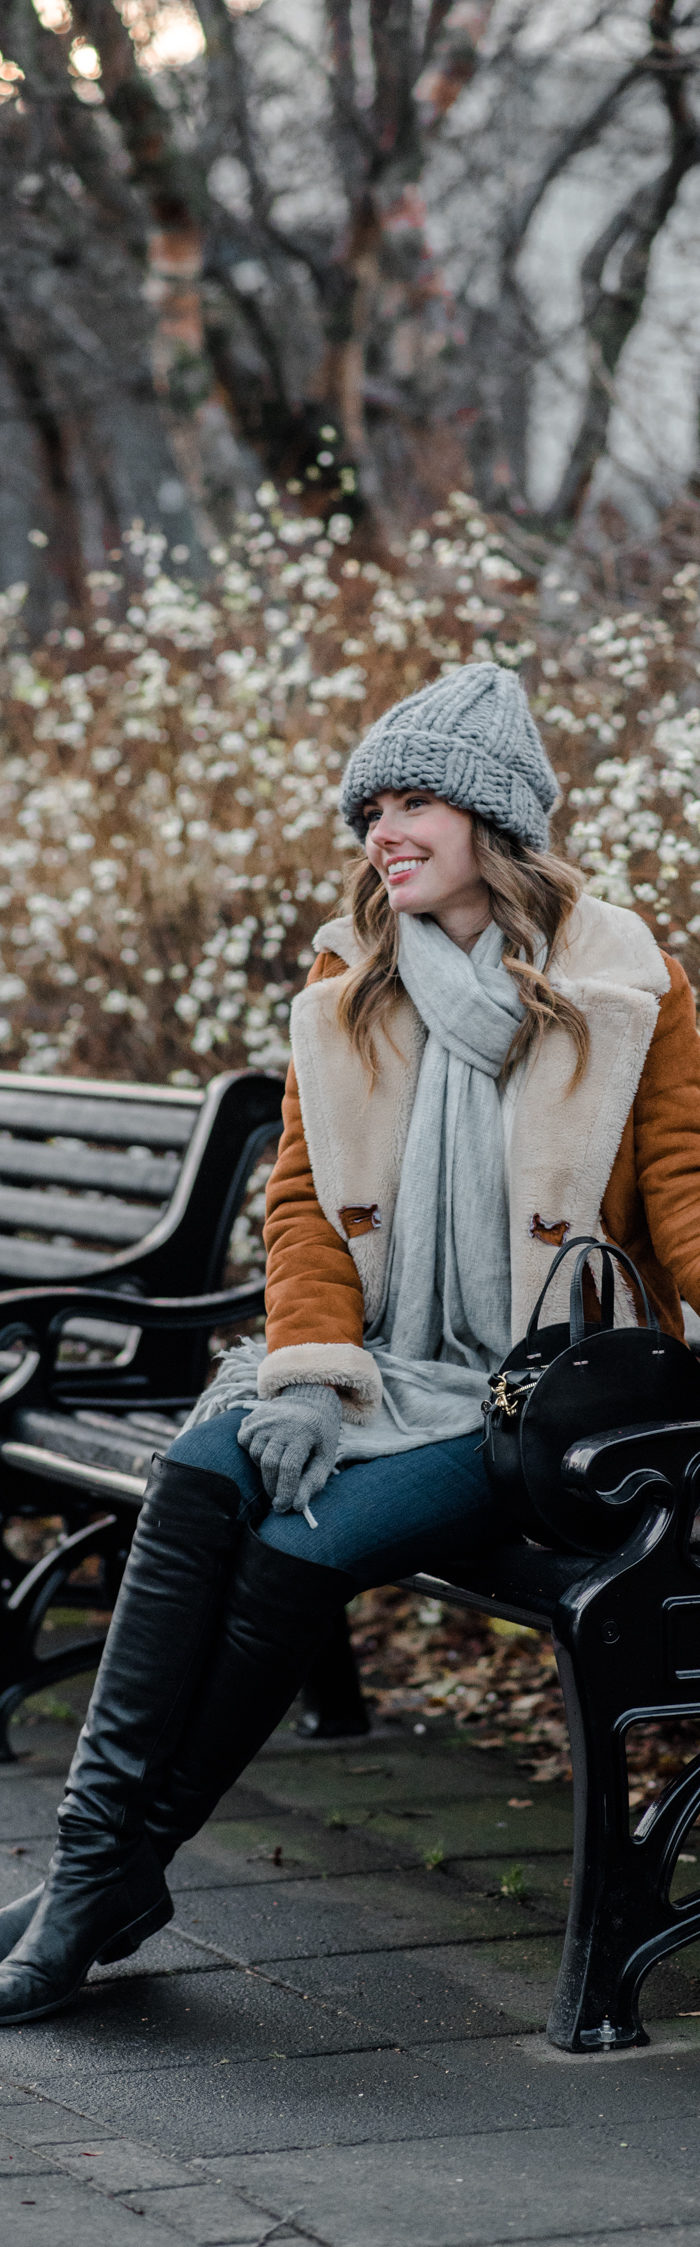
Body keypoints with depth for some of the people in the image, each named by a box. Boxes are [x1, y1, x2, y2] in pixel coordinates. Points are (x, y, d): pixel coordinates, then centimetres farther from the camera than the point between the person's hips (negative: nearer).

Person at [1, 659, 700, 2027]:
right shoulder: (348, 988, 11)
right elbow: (306, 1195, 7)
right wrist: (309, 1371, -9)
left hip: (534, 1398, -4)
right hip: (373, 1366, 4)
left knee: (309, 1543, -27)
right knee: (199, 1479, -27)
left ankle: (130, 1862, -15)